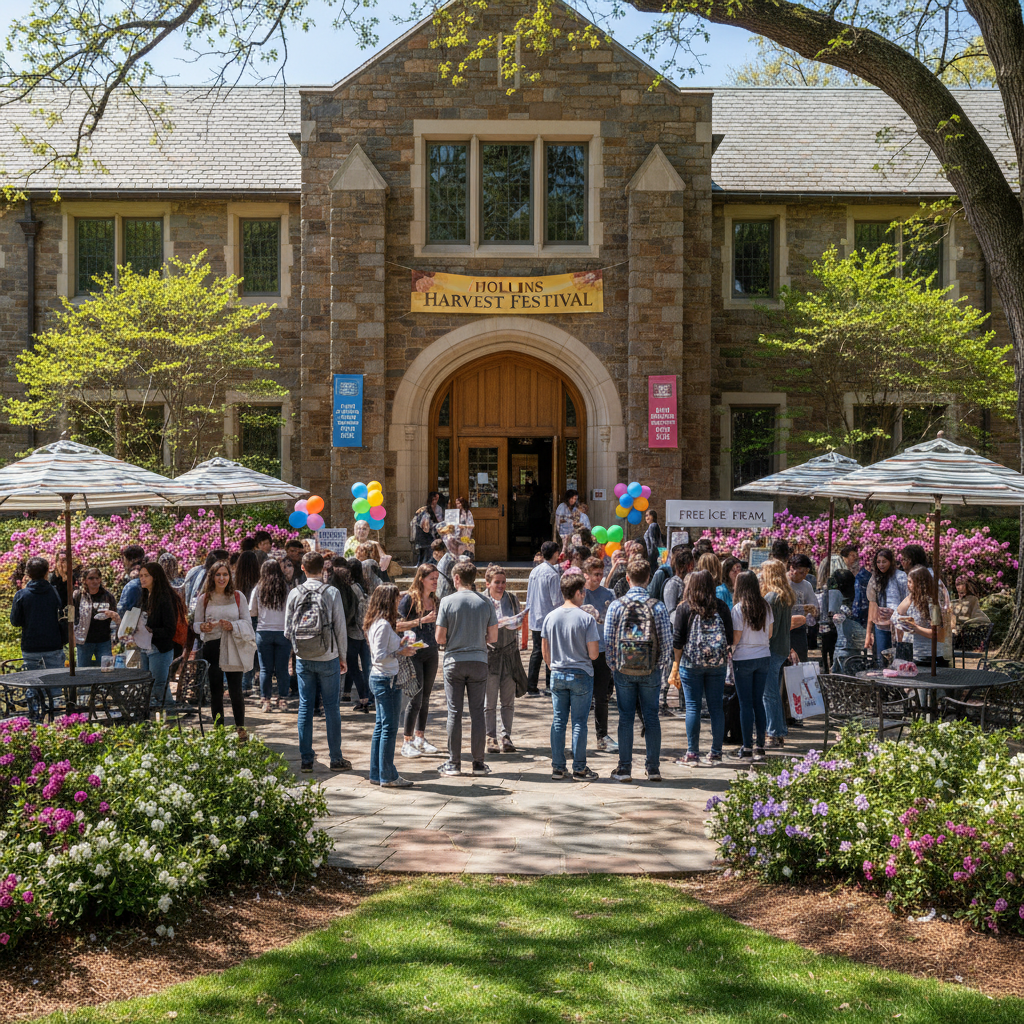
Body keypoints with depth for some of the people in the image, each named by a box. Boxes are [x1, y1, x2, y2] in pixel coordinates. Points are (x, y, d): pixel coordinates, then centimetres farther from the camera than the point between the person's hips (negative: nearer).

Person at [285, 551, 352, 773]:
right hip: (328, 659, -2)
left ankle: (305, 759, 11)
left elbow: (288, 630, 1)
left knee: (305, 707, 8)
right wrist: (343, 657, 6)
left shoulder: (294, 594, -2)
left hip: (303, 660, 2)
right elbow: (340, 628, -6)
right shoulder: (332, 593, -8)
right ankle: (336, 759, 10)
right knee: (331, 708, 5)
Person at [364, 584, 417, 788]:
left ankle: (376, 774, 20)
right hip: (387, 679, -10)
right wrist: (400, 652, -18)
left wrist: (399, 645, 16)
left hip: (378, 679, 10)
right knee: (389, 728, -3)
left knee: (380, 727, 14)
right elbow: (379, 656, -22)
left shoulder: (375, 623, 11)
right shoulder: (384, 625, -18)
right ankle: (387, 776, 2)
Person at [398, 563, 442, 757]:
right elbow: (399, 625, -14)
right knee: (415, 699, -6)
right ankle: (407, 743, 3)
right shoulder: (409, 599, -9)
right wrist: (423, 620, -19)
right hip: (413, 652, -6)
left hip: (431, 653, 6)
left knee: (426, 698, 11)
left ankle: (420, 738, 22)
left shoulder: (434, 600, 10)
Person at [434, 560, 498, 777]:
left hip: (454, 661, -1)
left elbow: (440, 638, -5)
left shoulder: (447, 601, -6)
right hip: (478, 661, 1)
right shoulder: (486, 603, 0)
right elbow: (493, 637, 1)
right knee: (477, 712, 6)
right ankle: (478, 763, 8)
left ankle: (453, 763, 7)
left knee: (454, 712, 4)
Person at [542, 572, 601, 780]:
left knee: (558, 721, 9)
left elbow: (545, 650, 7)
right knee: (579, 722, 2)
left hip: (557, 675, 4)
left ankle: (558, 767, 13)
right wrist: (596, 644, 9)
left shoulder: (550, 617, 1)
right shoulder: (587, 619, -11)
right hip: (581, 675, -4)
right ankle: (579, 768, 6)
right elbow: (593, 654, -12)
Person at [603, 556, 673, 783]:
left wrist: (613, 665, 9)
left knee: (625, 718, 6)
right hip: (650, 671, 0)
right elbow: (667, 642, -6)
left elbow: (608, 640, -3)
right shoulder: (657, 607, -7)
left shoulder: (616, 605, -6)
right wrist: (660, 665, 8)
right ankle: (653, 769, 13)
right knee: (651, 717, 9)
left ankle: (624, 769, 8)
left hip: (623, 671, 0)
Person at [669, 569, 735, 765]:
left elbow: (678, 640, -3)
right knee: (716, 707, 7)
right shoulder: (721, 607, 3)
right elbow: (730, 638, 5)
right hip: (717, 664, 2)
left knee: (693, 707, 1)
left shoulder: (685, 608, -3)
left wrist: (675, 668, 2)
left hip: (691, 663, -2)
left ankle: (692, 754, 2)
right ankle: (716, 753, 11)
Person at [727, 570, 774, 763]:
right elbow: (769, 634, 9)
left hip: (744, 658, -5)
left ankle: (747, 749, 3)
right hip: (764, 657, 5)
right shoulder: (766, 606, 2)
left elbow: (736, 638, -12)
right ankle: (759, 747, 13)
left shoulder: (739, 608, -13)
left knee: (745, 703, 1)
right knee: (758, 701, 11)